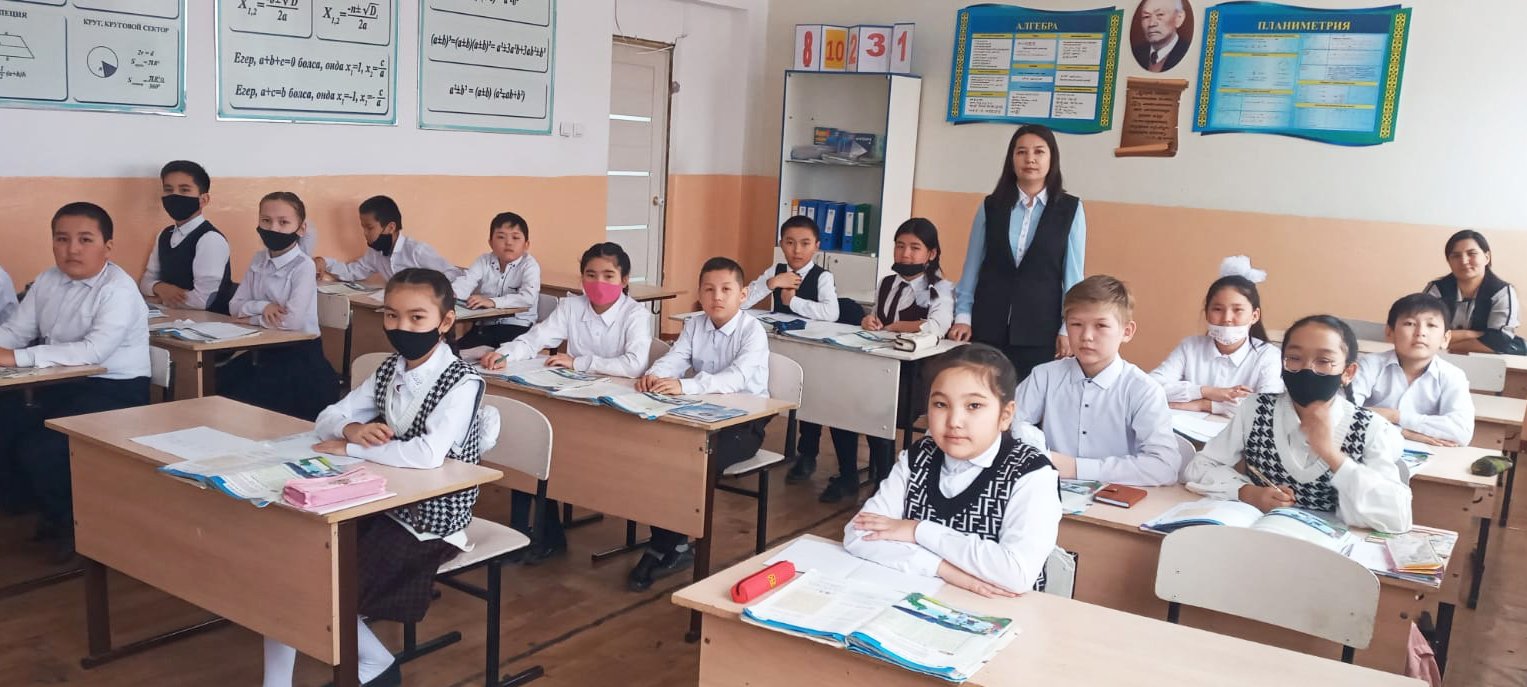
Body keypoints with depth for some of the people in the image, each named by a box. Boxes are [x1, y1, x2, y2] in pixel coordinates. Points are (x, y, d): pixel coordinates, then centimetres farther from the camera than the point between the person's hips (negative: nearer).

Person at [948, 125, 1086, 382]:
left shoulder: (1070, 209, 1)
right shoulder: (991, 206, 5)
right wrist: (963, 316, 3)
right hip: (988, 325, 1)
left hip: (1041, 327, -1)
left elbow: (1073, 273, 2)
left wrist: (1068, 328, -2)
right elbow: (972, 266, 8)